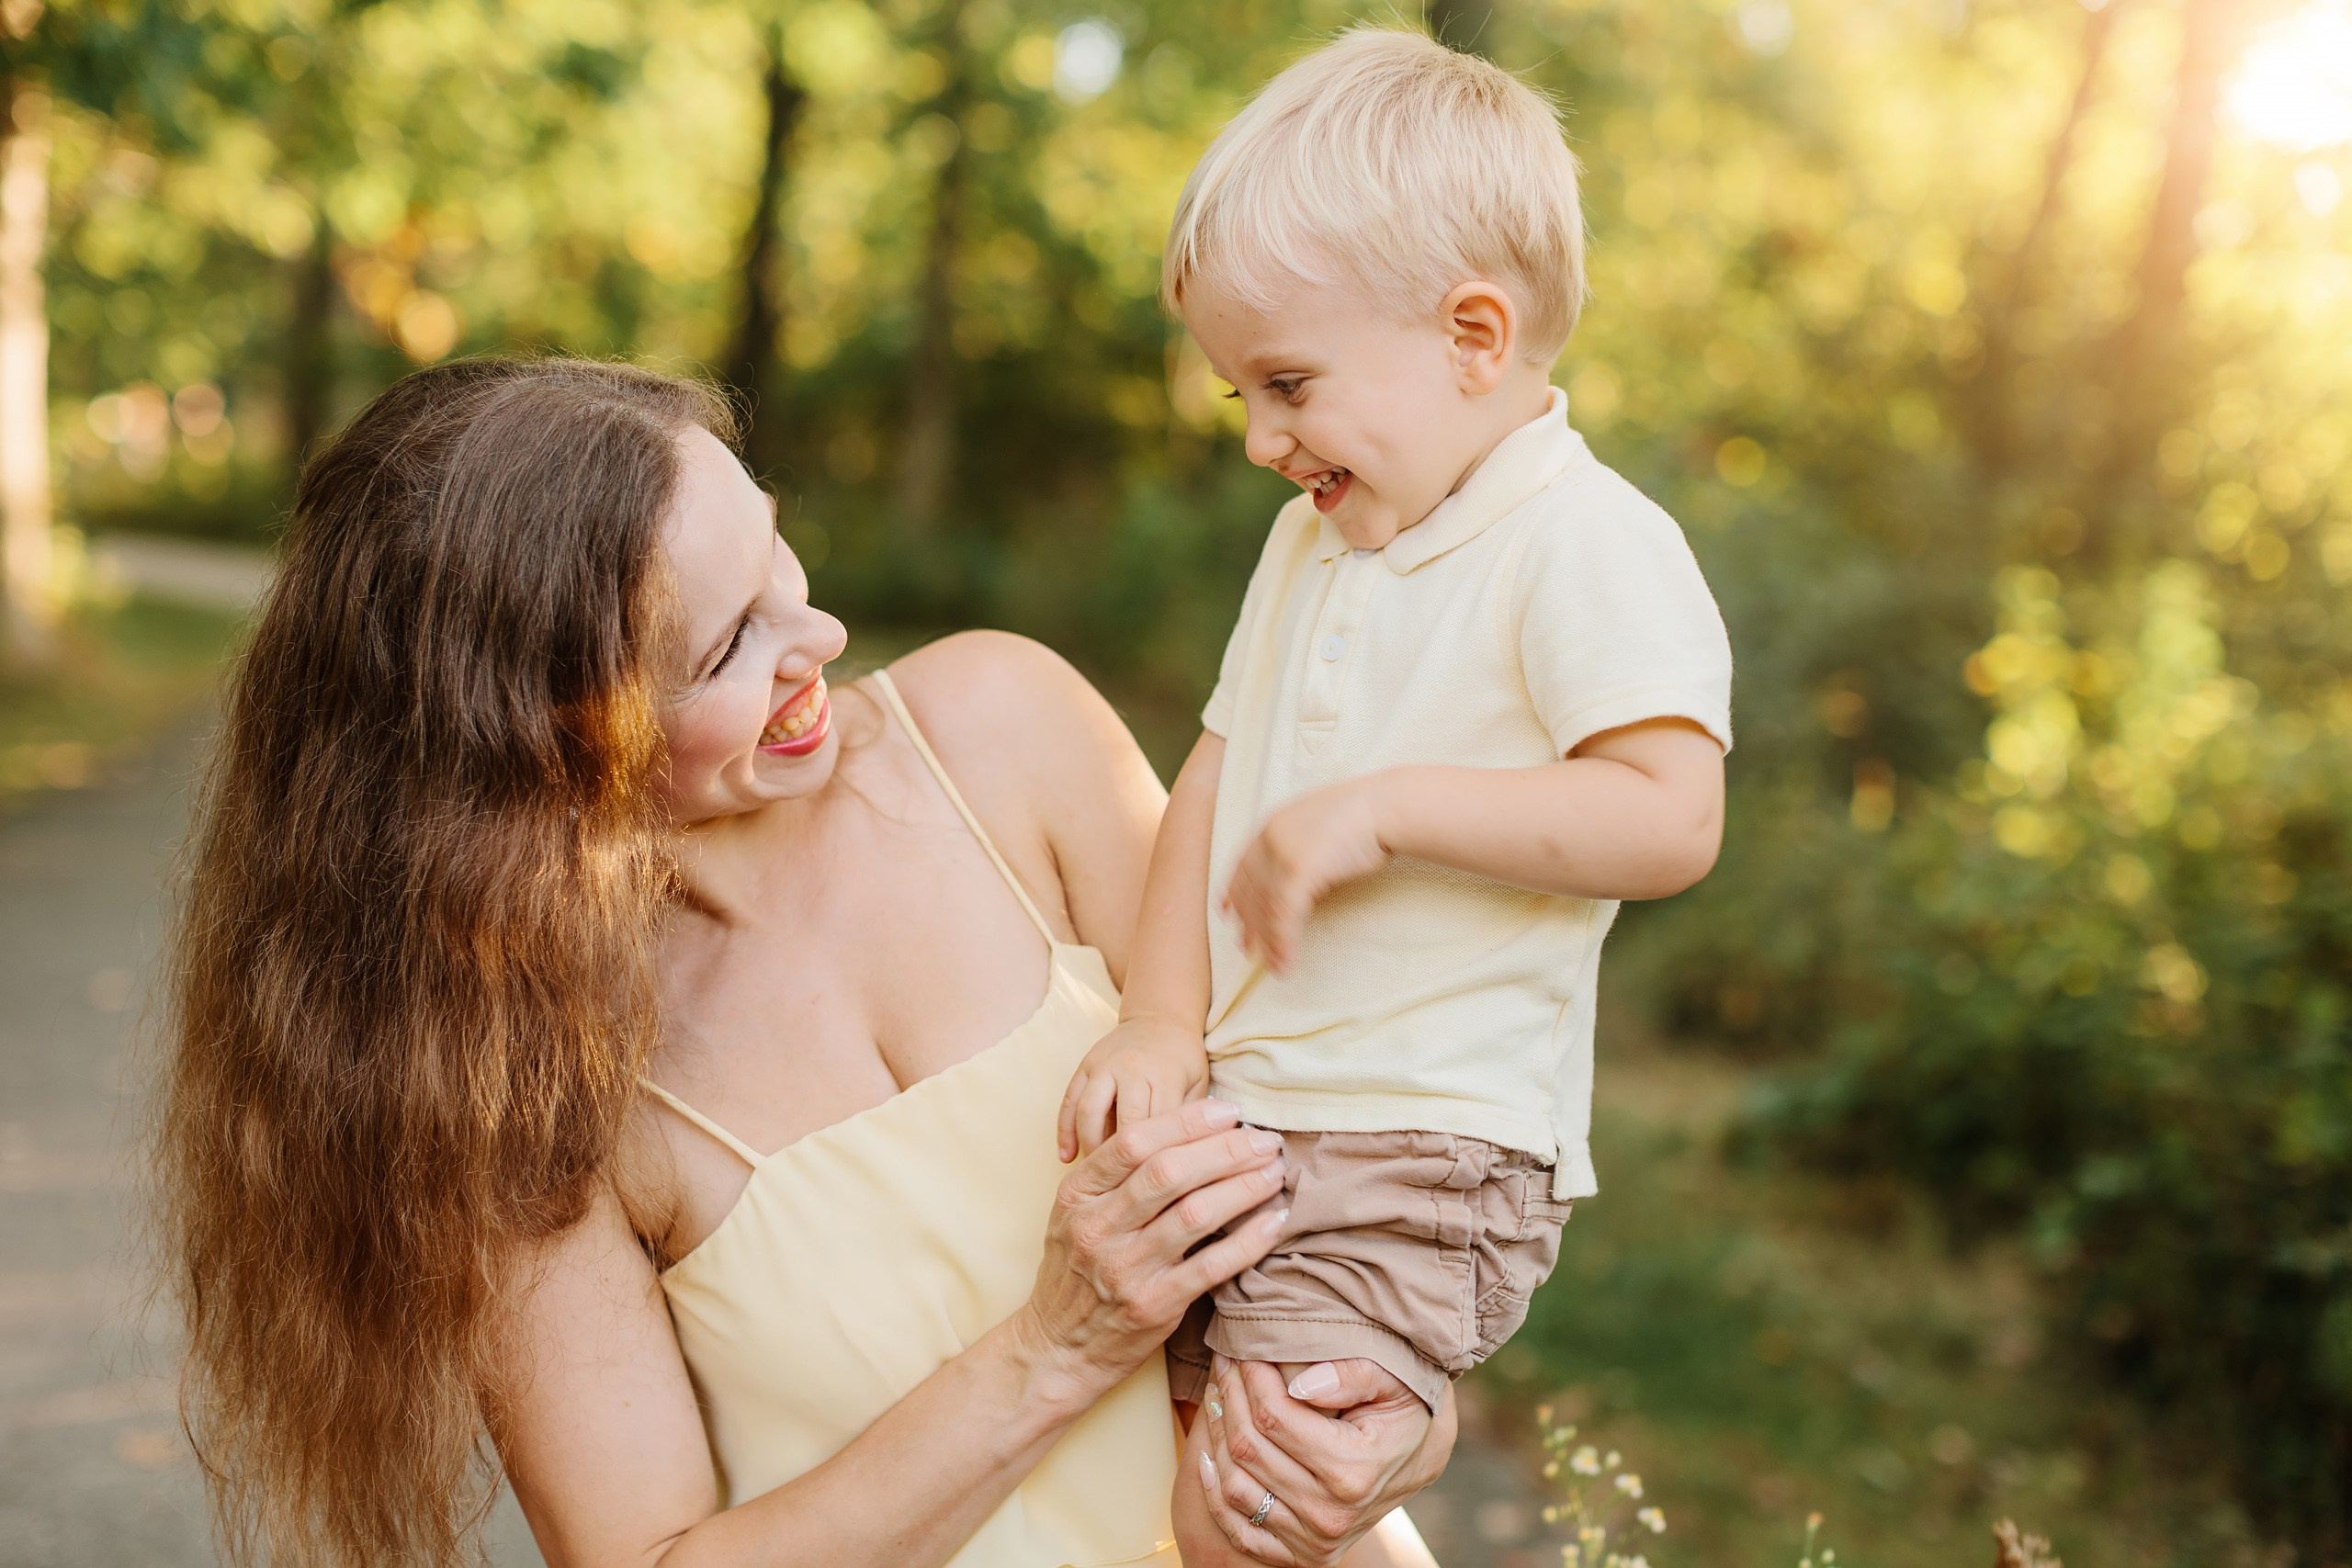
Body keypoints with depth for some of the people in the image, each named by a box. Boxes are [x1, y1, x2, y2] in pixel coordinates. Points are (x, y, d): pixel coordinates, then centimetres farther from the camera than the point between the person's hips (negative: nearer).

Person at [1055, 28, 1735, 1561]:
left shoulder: (1590, 545, -12)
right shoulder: (1316, 539, 14)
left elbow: (1669, 819, -22)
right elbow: (1217, 771, 14)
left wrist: (1383, 810, -22)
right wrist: (1163, 1023, 3)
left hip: (1420, 1156, -8)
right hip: (1233, 1118, 8)